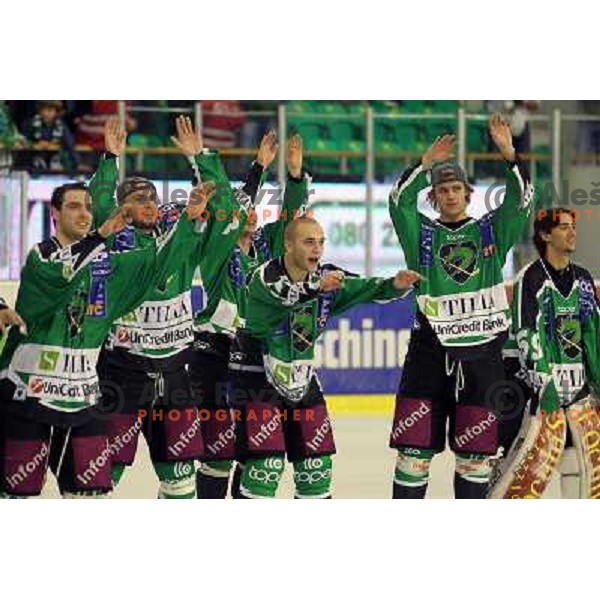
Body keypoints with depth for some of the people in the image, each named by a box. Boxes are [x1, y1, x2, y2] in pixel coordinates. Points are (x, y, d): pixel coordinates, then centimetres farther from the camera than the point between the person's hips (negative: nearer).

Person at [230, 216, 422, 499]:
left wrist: (396, 285, -31)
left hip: (301, 378, 6)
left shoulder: (327, 277, -1)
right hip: (257, 377, -6)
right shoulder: (263, 276, -19)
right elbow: (281, 295, -40)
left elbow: (367, 289, -8)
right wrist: (317, 286, -60)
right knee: (267, 464, -15)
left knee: (317, 462, 8)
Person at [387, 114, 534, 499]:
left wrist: (509, 154, -16)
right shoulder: (422, 233, 7)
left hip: (483, 351, 1)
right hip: (431, 349, -1)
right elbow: (400, 202, -9)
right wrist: (425, 165, -20)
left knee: (475, 448, 4)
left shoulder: (491, 231, 10)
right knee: (416, 444, -2)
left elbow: (520, 201, -4)